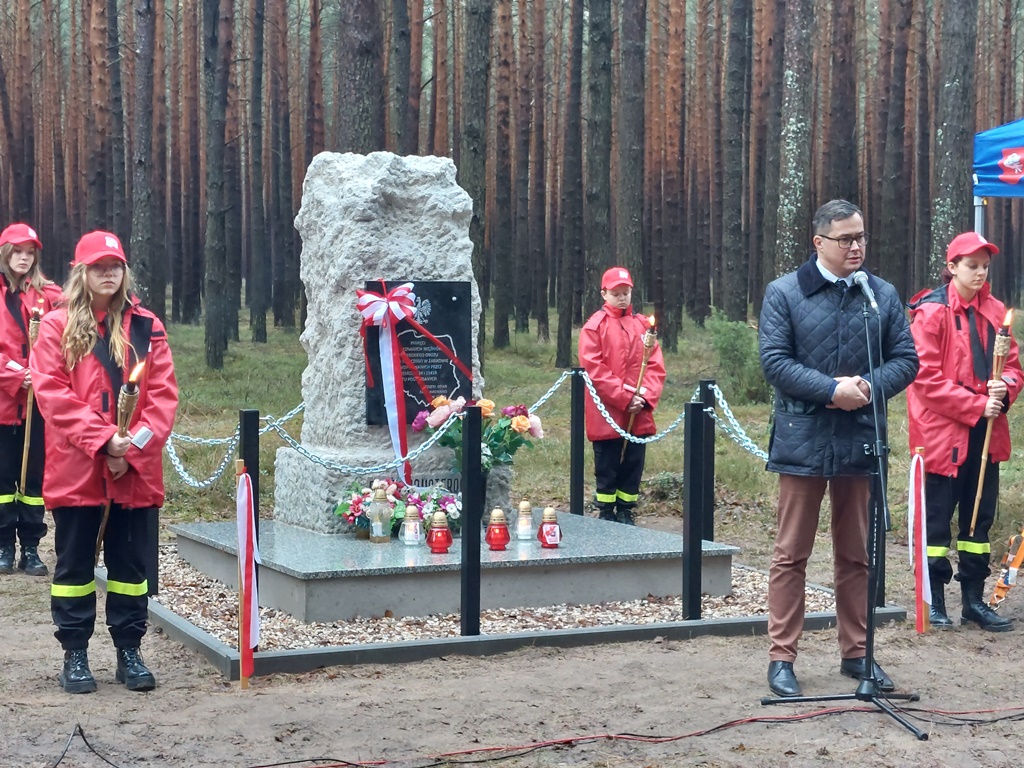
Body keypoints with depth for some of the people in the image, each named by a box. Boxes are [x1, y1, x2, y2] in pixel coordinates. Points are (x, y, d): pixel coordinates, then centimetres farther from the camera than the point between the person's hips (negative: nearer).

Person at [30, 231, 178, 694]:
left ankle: (129, 651, 18)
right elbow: (51, 393, -7)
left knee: (129, 563, 8)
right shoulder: (56, 327, 1)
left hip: (134, 471, 2)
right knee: (75, 563, 7)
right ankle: (75, 655, 16)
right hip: (75, 468, -1)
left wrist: (136, 445, -12)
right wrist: (103, 439, -16)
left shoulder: (146, 327, 6)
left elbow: (163, 394, 1)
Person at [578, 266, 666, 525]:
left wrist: (645, 397, -10)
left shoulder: (643, 325, 8)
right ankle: (606, 515, 13)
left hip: (639, 415, 4)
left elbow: (656, 365, 5)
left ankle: (626, 514, 18)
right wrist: (625, 398, -15)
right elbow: (594, 369, -9)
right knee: (607, 468, 3)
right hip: (607, 414, -3)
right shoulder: (595, 326, -3)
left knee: (633, 466, 8)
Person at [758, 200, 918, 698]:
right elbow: (774, 360, -9)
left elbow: (906, 359, 7)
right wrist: (832, 389, -18)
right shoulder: (784, 293, -2)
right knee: (792, 554, 2)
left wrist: (870, 387, -12)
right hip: (803, 440, -3)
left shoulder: (882, 295, 8)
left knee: (856, 555, 12)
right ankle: (781, 657, 9)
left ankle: (856, 653, 22)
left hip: (861, 441, 4)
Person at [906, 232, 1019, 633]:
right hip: (943, 431, -6)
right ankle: (935, 600, 11)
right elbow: (927, 376, -13)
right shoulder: (931, 312, -9)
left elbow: (1013, 365, 13)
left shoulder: (994, 311, 9)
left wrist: (1005, 388, -10)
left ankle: (974, 599, 19)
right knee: (938, 517, 2)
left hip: (985, 433, 6)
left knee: (980, 516, 10)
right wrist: (976, 405, -16)